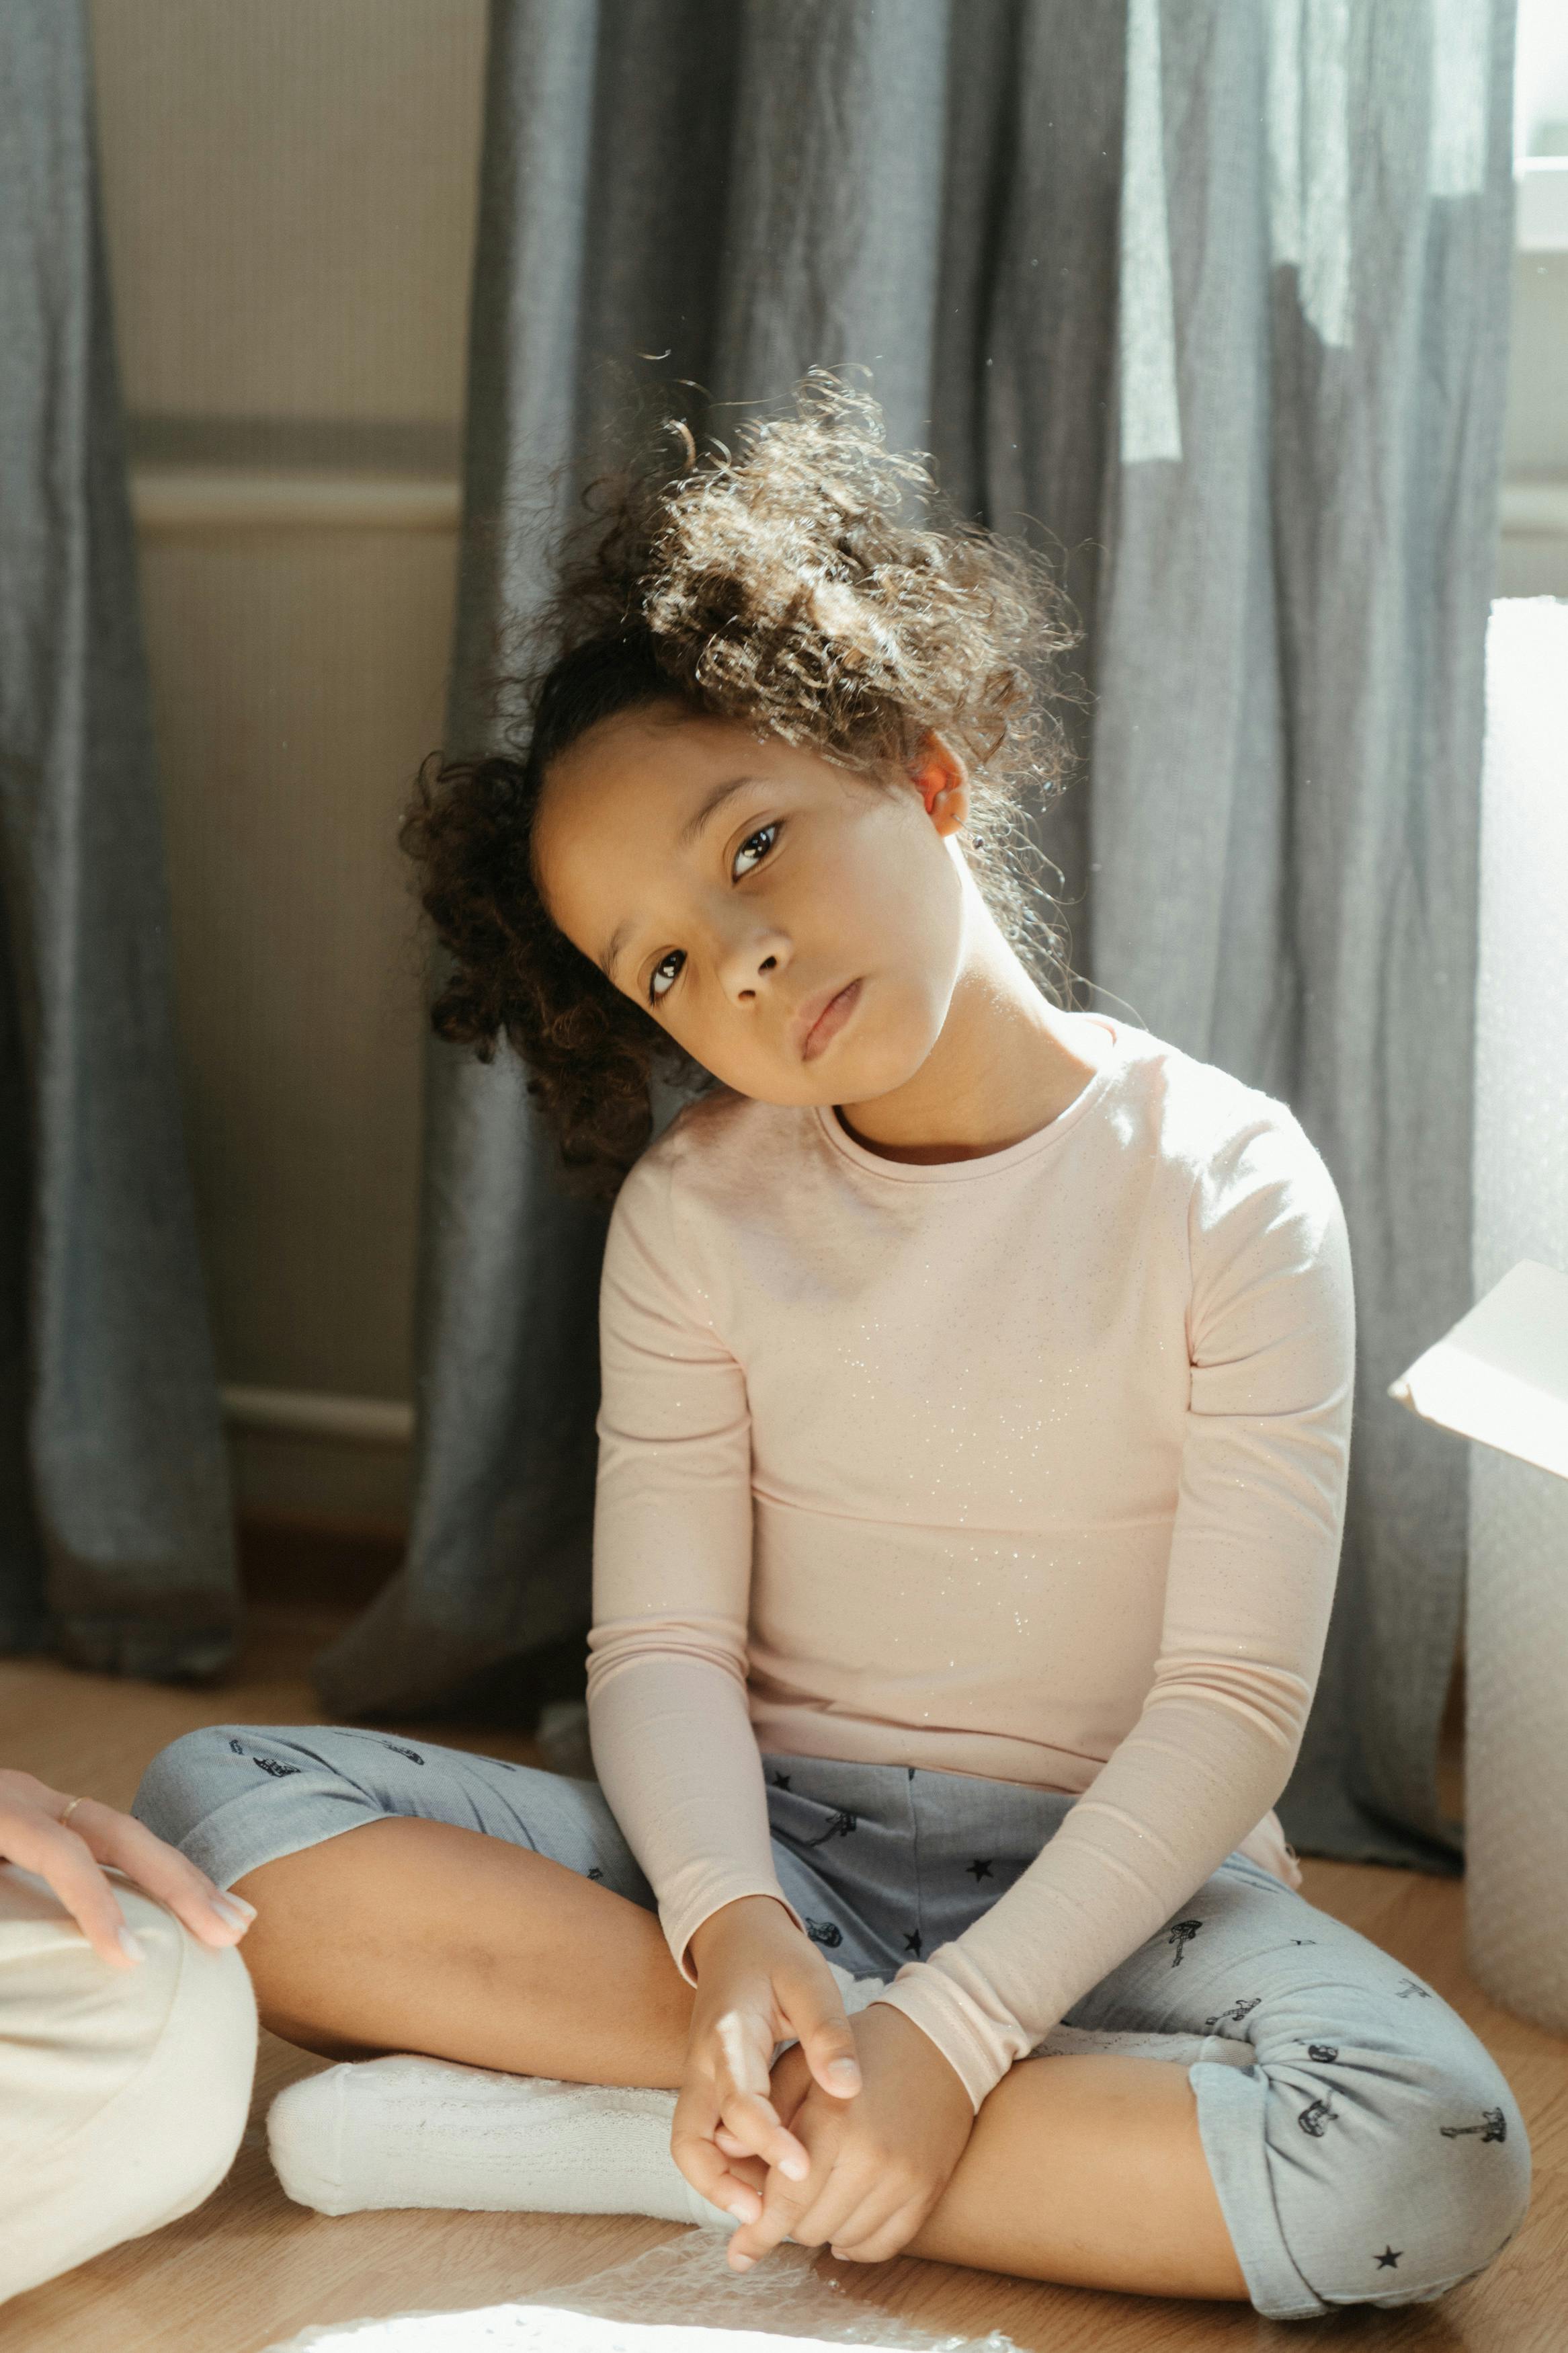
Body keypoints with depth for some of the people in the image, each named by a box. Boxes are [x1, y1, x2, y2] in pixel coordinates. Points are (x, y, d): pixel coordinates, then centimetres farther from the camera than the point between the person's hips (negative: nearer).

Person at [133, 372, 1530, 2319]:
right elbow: (663, 1644, -3)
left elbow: (1231, 1699, -12)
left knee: (1428, 2163, -34)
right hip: (765, 1843, 2)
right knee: (214, 1804, -18)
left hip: (1100, 1880, -1)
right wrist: (728, 1925, -25)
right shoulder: (694, 1209, 2)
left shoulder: (1227, 1187, -8)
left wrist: (956, 2028, -23)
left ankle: (600, 2133, -26)